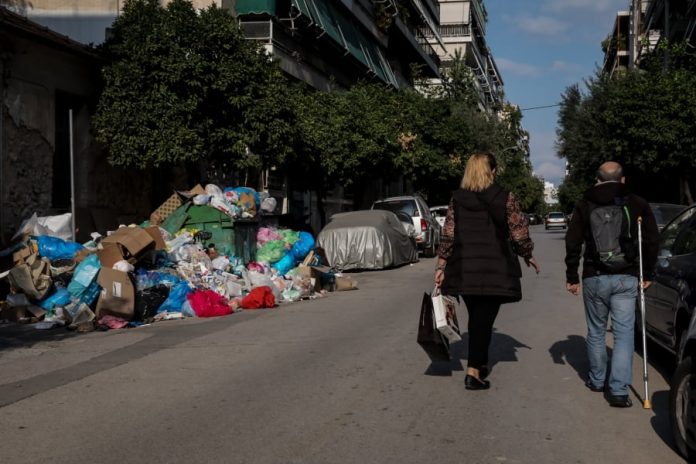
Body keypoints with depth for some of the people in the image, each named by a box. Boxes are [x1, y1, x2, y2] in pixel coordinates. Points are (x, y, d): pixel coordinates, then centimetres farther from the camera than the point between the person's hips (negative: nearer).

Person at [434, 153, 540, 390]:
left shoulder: (457, 199, 3)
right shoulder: (505, 198, -3)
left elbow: (448, 236, 2)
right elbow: (519, 233, 0)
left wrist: (441, 266, 7)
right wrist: (528, 255, 17)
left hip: (464, 270, 3)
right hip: (495, 270, -3)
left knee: (476, 317, 18)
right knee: (484, 319, 0)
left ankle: (480, 364, 30)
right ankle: (473, 372, -5)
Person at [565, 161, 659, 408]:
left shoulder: (584, 205, 4)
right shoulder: (637, 205, 3)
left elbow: (573, 244, 2)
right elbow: (652, 241, 3)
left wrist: (572, 276, 9)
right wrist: (647, 274, 11)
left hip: (594, 278, 1)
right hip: (626, 279, -1)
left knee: (596, 331, 16)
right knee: (624, 333, 0)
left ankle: (596, 380, 29)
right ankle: (619, 390, -7)